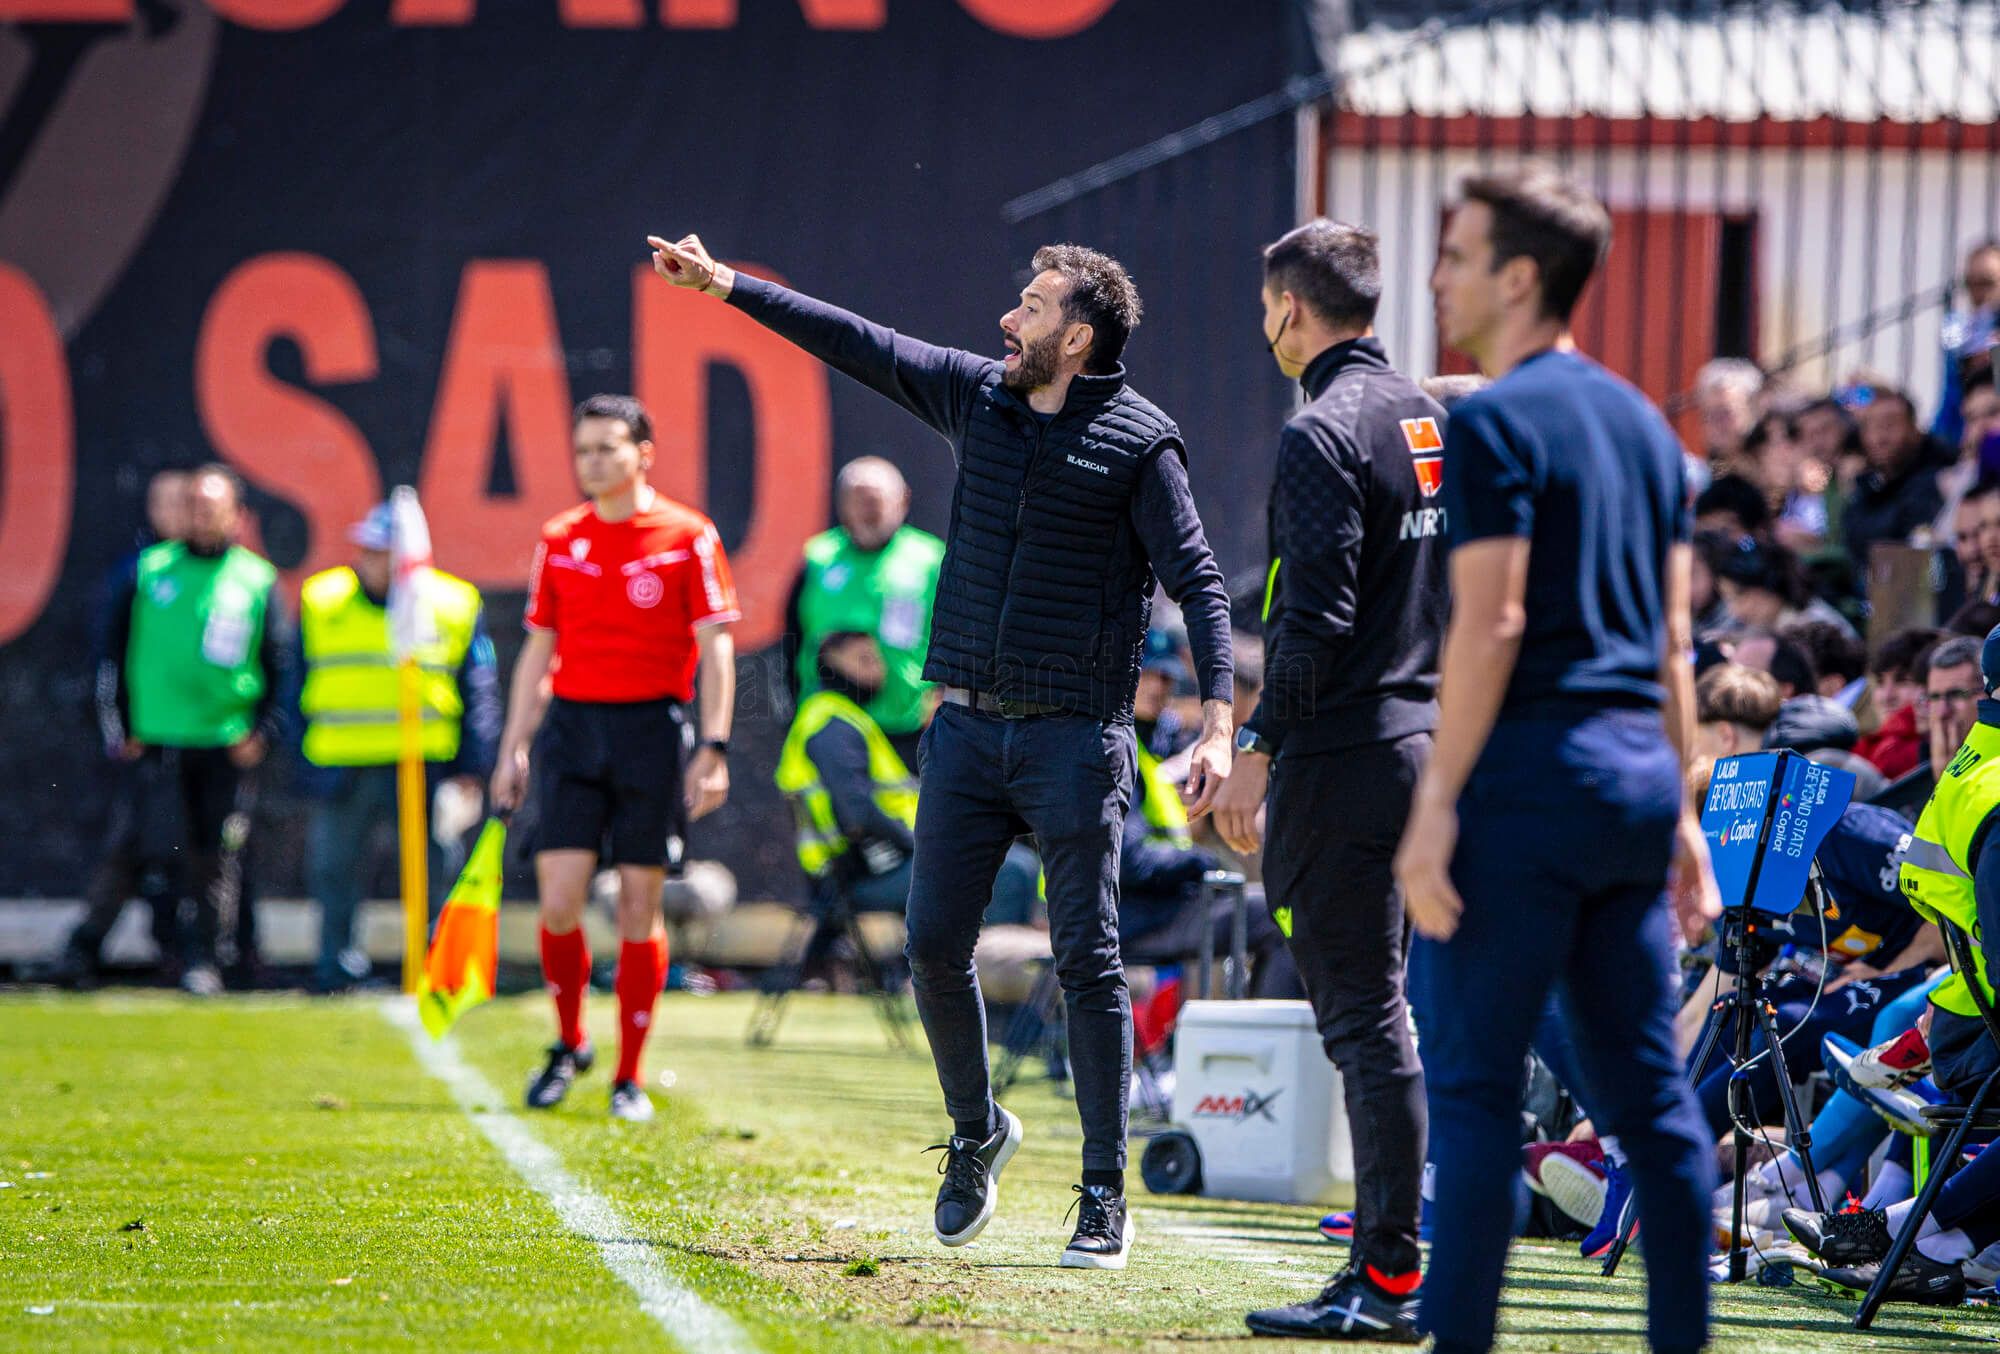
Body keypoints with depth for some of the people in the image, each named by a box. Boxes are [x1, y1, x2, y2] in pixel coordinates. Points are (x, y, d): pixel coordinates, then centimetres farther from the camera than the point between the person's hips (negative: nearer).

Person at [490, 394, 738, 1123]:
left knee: (639, 907, 0)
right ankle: (570, 1044, 17)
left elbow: (715, 648, -2)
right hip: (574, 728, 3)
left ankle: (630, 1077, 8)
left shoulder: (687, 536, -1)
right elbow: (538, 651, 16)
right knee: (558, 900, -7)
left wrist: (712, 749, -9)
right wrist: (512, 748, 11)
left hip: (652, 730, -3)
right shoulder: (558, 540, 10)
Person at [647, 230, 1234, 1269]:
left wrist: (1216, 724, -21)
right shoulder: (976, 396, 9)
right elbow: (855, 344, 16)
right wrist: (724, 285, 17)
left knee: (1088, 960, -5)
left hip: (1076, 736, -5)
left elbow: (1199, 583, -11)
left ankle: (1105, 1198, -1)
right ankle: (975, 1135, 25)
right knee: (934, 947, 3)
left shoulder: (1139, 442, -7)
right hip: (966, 725, 5)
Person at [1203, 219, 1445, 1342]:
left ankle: (1390, 1283, -7)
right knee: (1374, 1007, 13)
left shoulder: (1325, 434, -13)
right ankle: (1390, 1259, 14)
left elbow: (1315, 620, -20)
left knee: (1363, 1017, -7)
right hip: (1423, 743, 9)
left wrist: (1258, 751, -15)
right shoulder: (1432, 421, 14)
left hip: (1344, 758, -9)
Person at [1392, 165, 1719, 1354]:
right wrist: (1680, 811, 19)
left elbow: (1490, 623, -16)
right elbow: (1673, 639, 16)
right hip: (1638, 768, 8)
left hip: (1531, 767, -8)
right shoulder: (1643, 422, 15)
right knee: (1648, 1088, 9)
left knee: (1473, 1078, -4)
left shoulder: (1496, 423, -9)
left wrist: (1435, 804, -15)